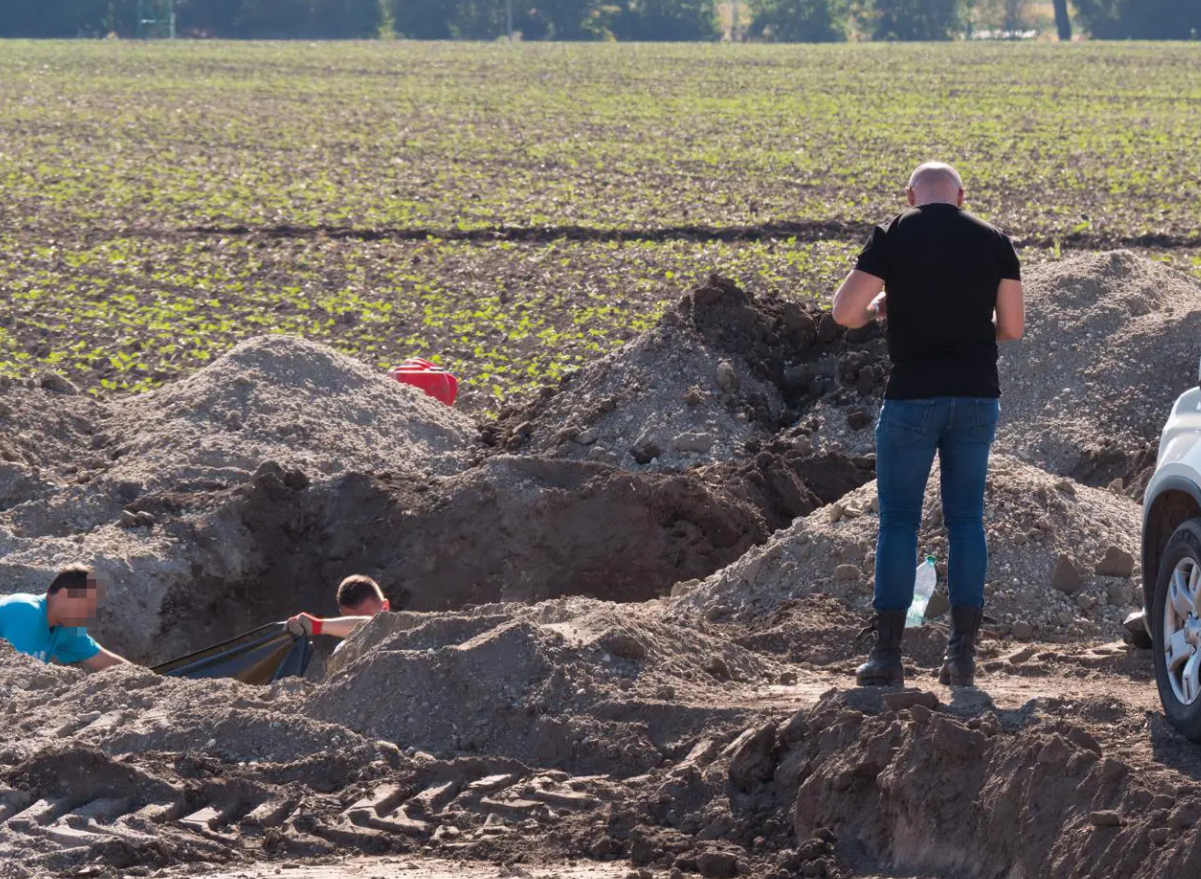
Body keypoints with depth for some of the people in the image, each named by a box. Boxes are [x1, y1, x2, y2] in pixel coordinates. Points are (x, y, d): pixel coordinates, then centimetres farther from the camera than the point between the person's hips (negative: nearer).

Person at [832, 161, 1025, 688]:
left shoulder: (893, 237, -4)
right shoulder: (993, 241, 4)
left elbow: (844, 312, -8)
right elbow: (1012, 327, 4)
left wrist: (879, 307, 14)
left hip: (912, 395, -3)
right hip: (977, 396, 3)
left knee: (898, 521, 4)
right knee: (965, 520, 9)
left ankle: (887, 655, 2)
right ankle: (962, 654, 5)